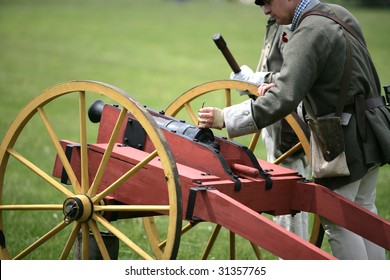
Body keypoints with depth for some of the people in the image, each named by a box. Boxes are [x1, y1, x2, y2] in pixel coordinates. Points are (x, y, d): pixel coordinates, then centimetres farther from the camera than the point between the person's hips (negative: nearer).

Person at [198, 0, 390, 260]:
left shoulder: (309, 33, -20)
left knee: (337, 220, 1)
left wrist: (225, 118, -27)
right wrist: (278, 84, 10)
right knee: (363, 209, 20)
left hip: (345, 138, -9)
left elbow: (284, 100, -28)